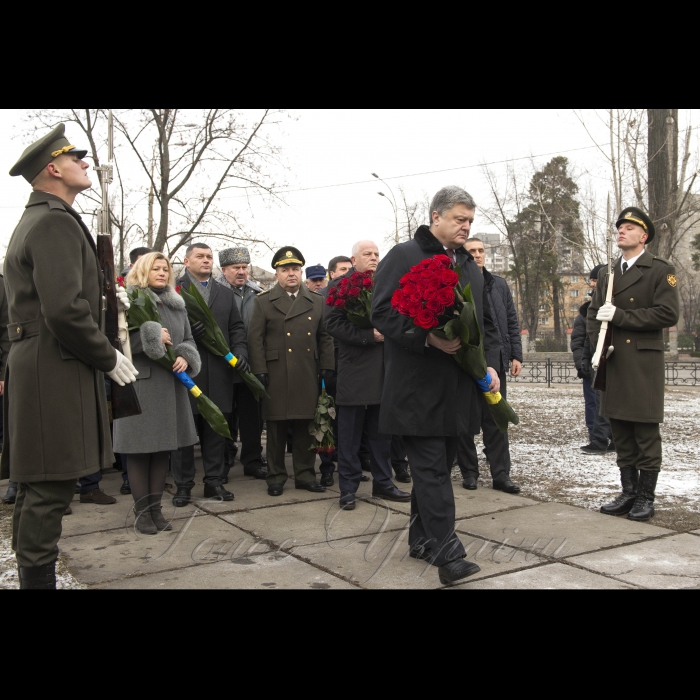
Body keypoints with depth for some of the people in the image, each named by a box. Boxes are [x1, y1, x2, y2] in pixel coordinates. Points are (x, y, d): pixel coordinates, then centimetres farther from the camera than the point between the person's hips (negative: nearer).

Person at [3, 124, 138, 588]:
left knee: (38, 488, 16)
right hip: (56, 372, -11)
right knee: (51, 487, -5)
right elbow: (65, 309, -24)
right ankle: (38, 576, 3)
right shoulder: (56, 221, -13)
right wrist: (108, 358, -12)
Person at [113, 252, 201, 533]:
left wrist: (185, 357, -3)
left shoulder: (176, 305, 16)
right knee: (140, 449, 0)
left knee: (164, 447, 9)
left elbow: (189, 339, 17)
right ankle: (142, 510, 12)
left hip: (171, 386, 6)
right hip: (139, 383, -5)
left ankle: (156, 507, 20)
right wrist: (151, 337, -16)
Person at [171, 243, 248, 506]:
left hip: (219, 373, 4)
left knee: (216, 429, 8)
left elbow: (236, 328, 14)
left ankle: (214, 481, 19)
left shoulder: (226, 294, 19)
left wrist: (240, 352, -2)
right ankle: (183, 485, 12)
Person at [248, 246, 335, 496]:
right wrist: (260, 371, -7)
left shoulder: (317, 301, 13)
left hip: (308, 377, 2)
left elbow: (325, 337, 13)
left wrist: (327, 368, 4)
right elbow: (255, 338, 0)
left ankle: (305, 474, 18)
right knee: (276, 428, 4)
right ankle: (276, 476, 15)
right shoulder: (263, 302, 6)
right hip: (276, 377, -2)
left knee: (305, 427, 6)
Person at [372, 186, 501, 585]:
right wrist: (428, 339, -22)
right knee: (432, 468, -7)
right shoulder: (404, 256, -5)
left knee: (439, 465, 14)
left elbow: (487, 323, 22)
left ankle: (422, 539, 27)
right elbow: (382, 312, -13)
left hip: (458, 387, 7)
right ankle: (447, 552, -4)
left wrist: (490, 364, 7)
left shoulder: (470, 266, 18)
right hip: (419, 387, -7)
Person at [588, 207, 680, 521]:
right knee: (621, 433, 10)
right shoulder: (607, 274, 16)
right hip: (613, 363, 5)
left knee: (646, 433, 0)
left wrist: (620, 316, -15)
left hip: (643, 363, -5)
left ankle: (646, 497, 11)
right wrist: (598, 342, 0)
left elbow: (668, 313, -12)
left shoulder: (661, 270, -1)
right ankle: (628, 493, 21)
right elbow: (593, 313, 19)